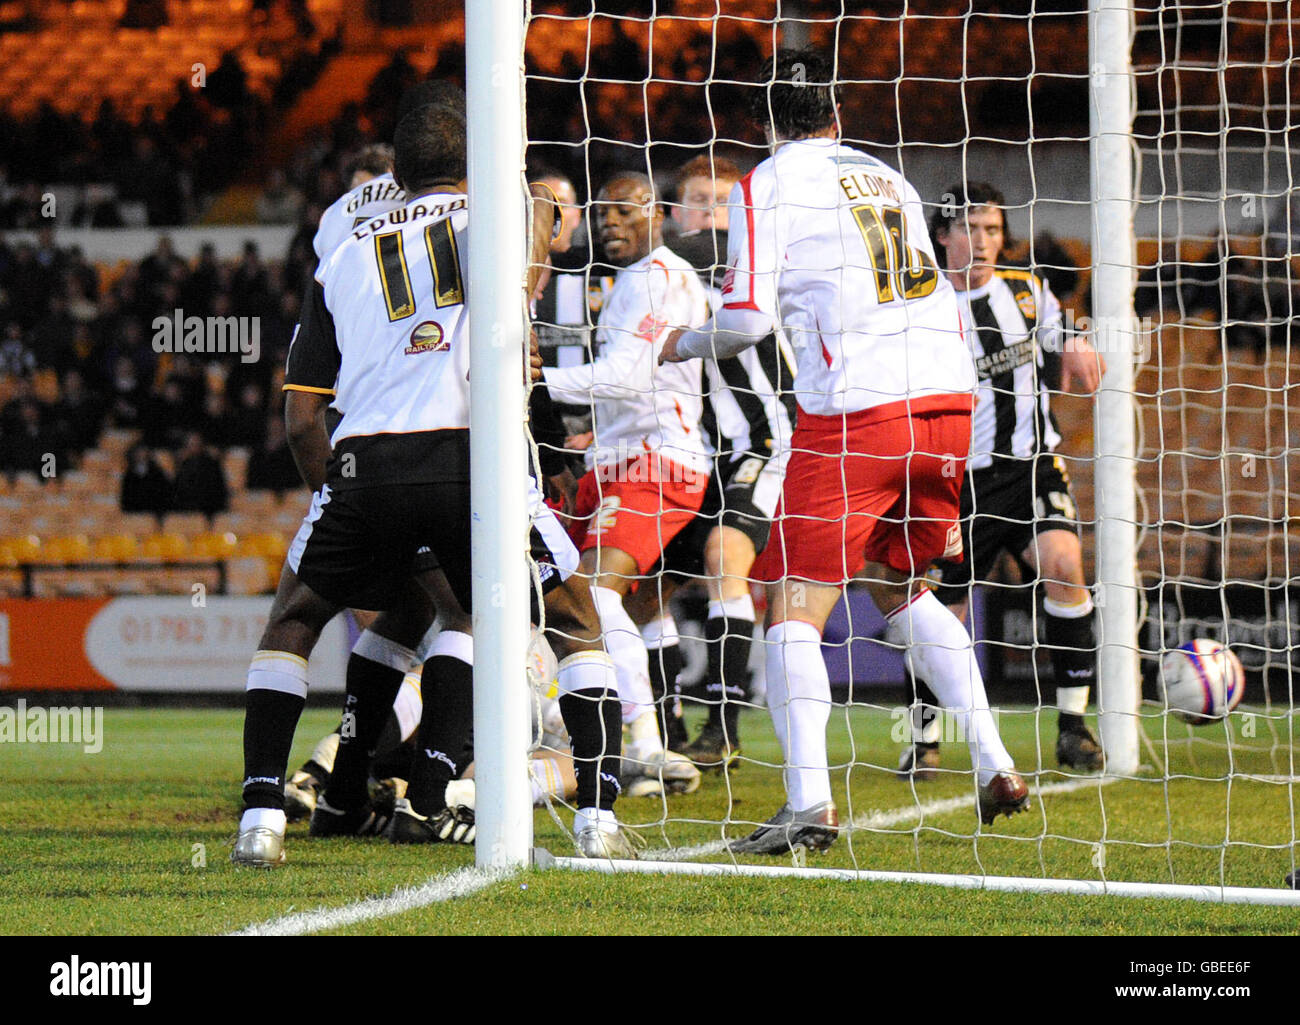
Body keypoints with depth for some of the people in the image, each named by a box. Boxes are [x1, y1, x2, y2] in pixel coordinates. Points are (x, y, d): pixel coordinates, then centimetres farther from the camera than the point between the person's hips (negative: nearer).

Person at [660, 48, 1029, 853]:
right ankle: (994, 764, 16)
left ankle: (809, 801, -18)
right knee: (901, 587, 24)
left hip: (856, 409, -6)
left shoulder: (766, 186, 3)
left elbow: (749, 318, -5)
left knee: (797, 605, -3)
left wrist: (688, 344, 17)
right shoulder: (889, 180, 21)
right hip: (948, 395, 6)